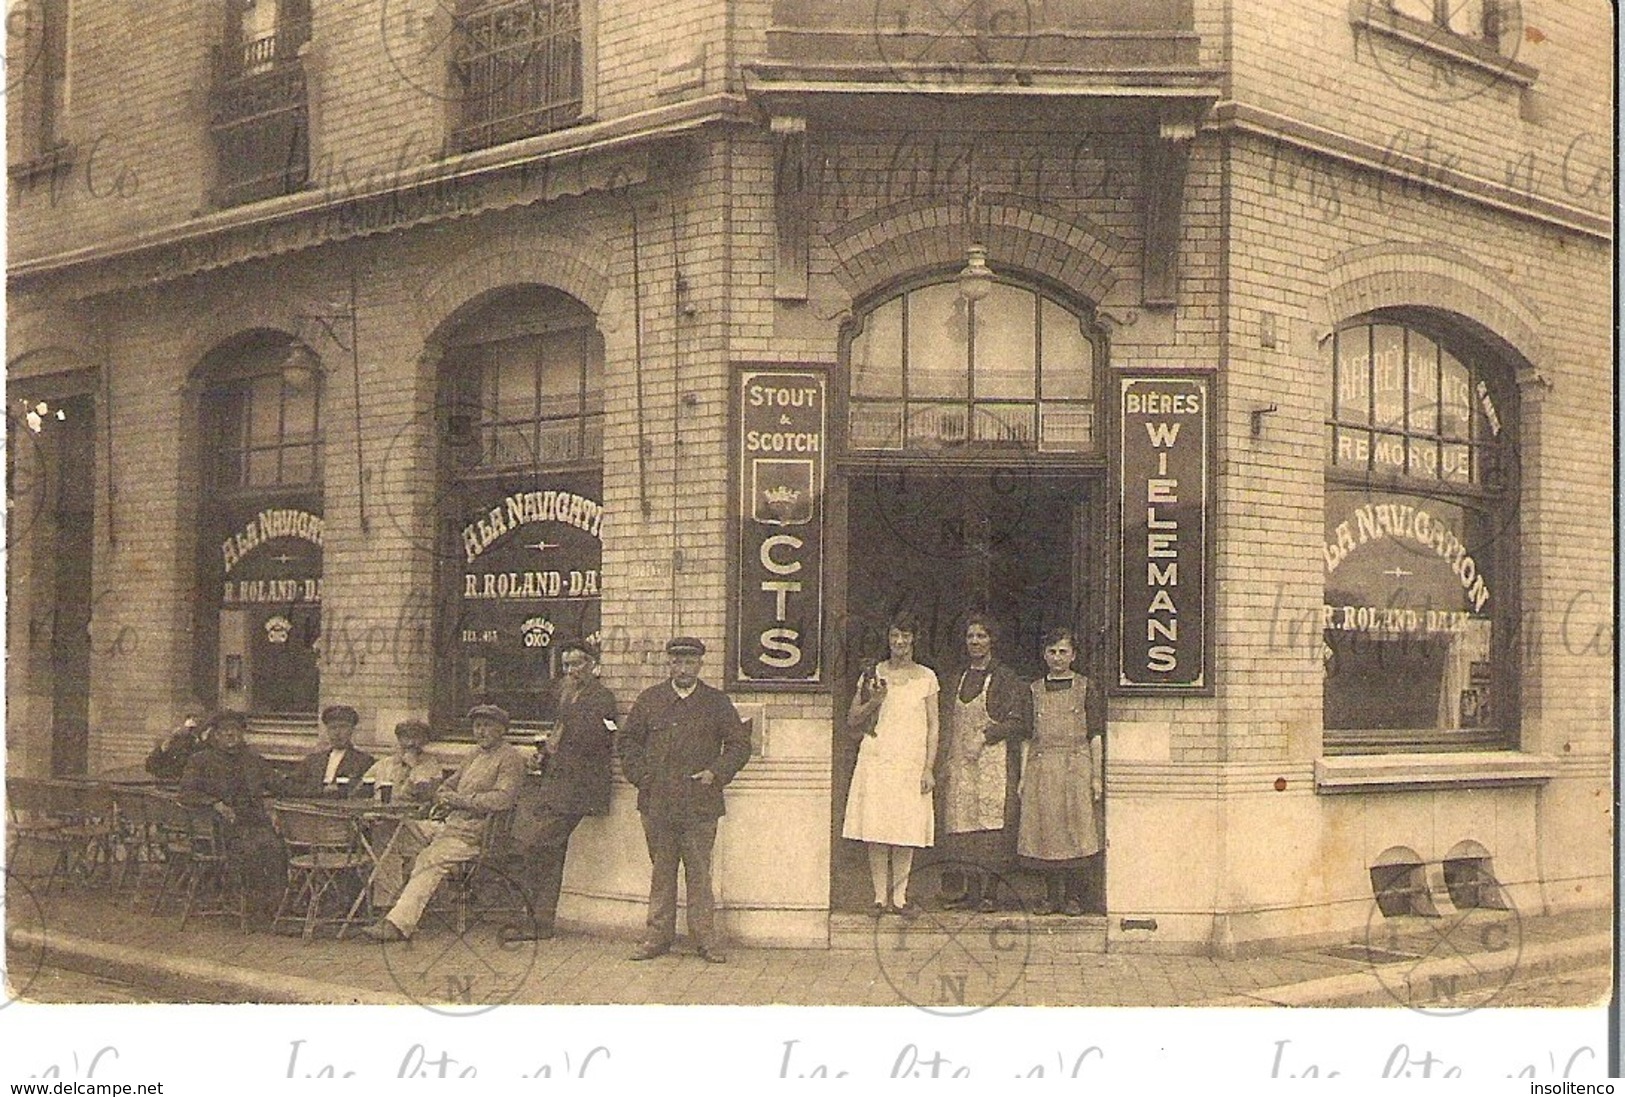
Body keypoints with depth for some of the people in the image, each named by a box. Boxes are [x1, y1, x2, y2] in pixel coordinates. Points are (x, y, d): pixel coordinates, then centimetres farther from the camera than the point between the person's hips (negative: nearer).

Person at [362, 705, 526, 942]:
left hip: (475, 833, -9)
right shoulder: (476, 755, 25)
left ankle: (399, 923, -36)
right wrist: (444, 797, 5)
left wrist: (460, 800, -15)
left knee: (430, 861, -30)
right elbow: (448, 785, 30)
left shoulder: (511, 758, -2)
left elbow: (503, 798, -16)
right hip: (450, 824, 9)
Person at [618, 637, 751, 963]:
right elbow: (628, 740, 14)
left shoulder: (717, 702, 6)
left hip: (700, 804, -1)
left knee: (699, 873, 1)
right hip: (656, 802, 2)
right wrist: (641, 775, 1)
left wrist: (716, 773, -6)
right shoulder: (650, 699, 10)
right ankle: (658, 936, 15)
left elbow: (740, 745, 7)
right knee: (661, 872, 8)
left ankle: (705, 939, 7)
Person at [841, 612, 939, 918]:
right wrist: (872, 702, -9)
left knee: (907, 830, -2)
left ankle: (899, 897, 5)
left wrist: (929, 768, -2)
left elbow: (932, 727, 6)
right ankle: (880, 897, 2)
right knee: (877, 830, -4)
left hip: (911, 761, 0)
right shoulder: (873, 674, 7)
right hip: (877, 758, 0)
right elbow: (852, 720, 10)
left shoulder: (926, 677, 7)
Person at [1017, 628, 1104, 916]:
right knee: (1045, 833, 1)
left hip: (1076, 767, -2)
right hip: (1041, 769, 2)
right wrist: (1023, 778, 7)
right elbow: (1029, 736, 14)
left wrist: (1096, 776, -4)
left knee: (1076, 831, -4)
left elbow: (1094, 735, 3)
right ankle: (1053, 896, 11)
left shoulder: (1084, 688, 5)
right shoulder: (1035, 690, 12)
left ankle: (1074, 897, 6)